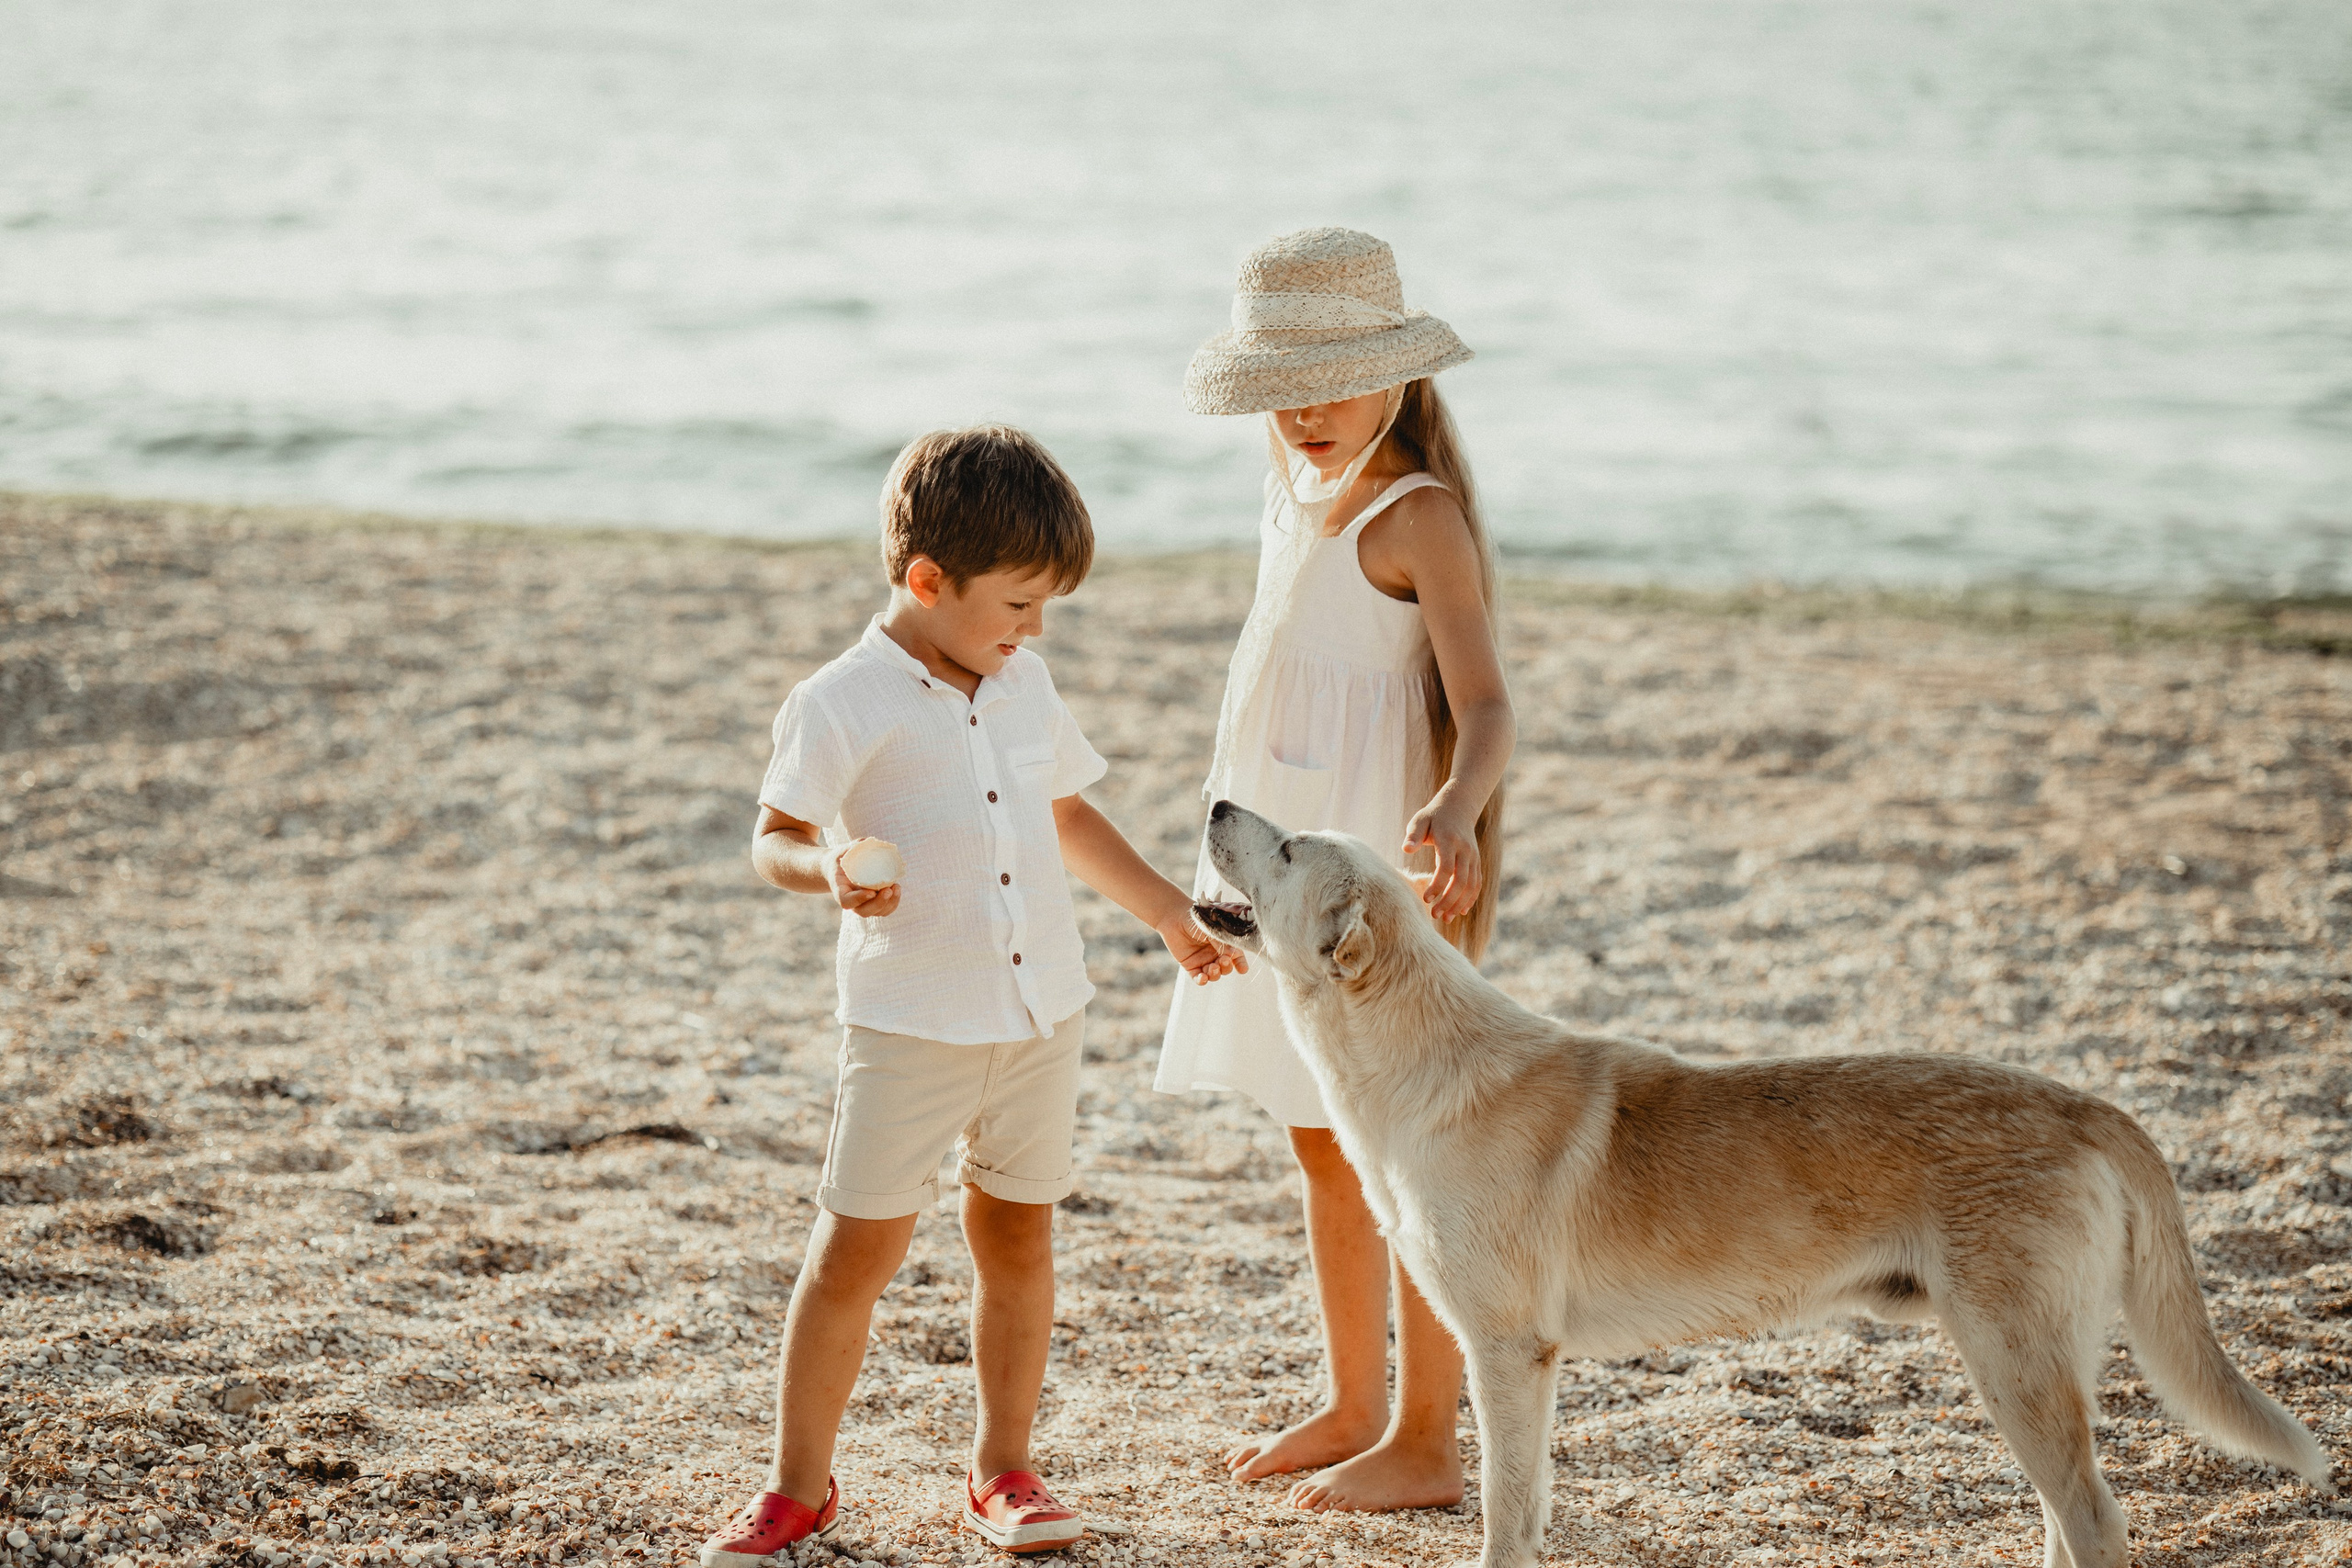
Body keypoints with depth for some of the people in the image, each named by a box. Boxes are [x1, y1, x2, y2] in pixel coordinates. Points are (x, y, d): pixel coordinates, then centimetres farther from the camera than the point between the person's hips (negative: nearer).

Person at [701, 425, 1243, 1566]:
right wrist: (829, 871, -33)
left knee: (1018, 1239, 12)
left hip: (1041, 1011, 6)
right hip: (910, 1026, -5)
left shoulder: (1022, 684, 8)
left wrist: (1171, 915, 22)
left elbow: (1070, 817, 21)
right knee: (854, 1251, -2)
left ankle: (1002, 1472, 24)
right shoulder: (844, 704, -11)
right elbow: (774, 837, -12)